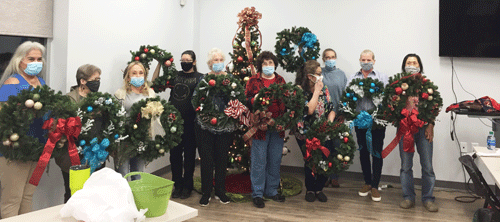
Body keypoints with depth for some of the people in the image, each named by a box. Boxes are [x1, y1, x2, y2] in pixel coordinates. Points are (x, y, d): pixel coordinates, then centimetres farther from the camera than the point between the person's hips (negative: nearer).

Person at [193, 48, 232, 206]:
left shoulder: (230, 78, 7)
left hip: (225, 126, 1)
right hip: (205, 125, -1)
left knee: (222, 158, 9)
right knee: (206, 159, 3)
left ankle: (220, 191, 24)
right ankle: (206, 192, 17)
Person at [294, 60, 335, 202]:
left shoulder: (324, 88, 9)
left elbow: (331, 109, 10)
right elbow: (309, 110, -21)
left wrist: (329, 121, -9)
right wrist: (316, 91, -13)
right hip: (306, 134, -4)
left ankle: (319, 188, 18)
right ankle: (310, 189, 22)